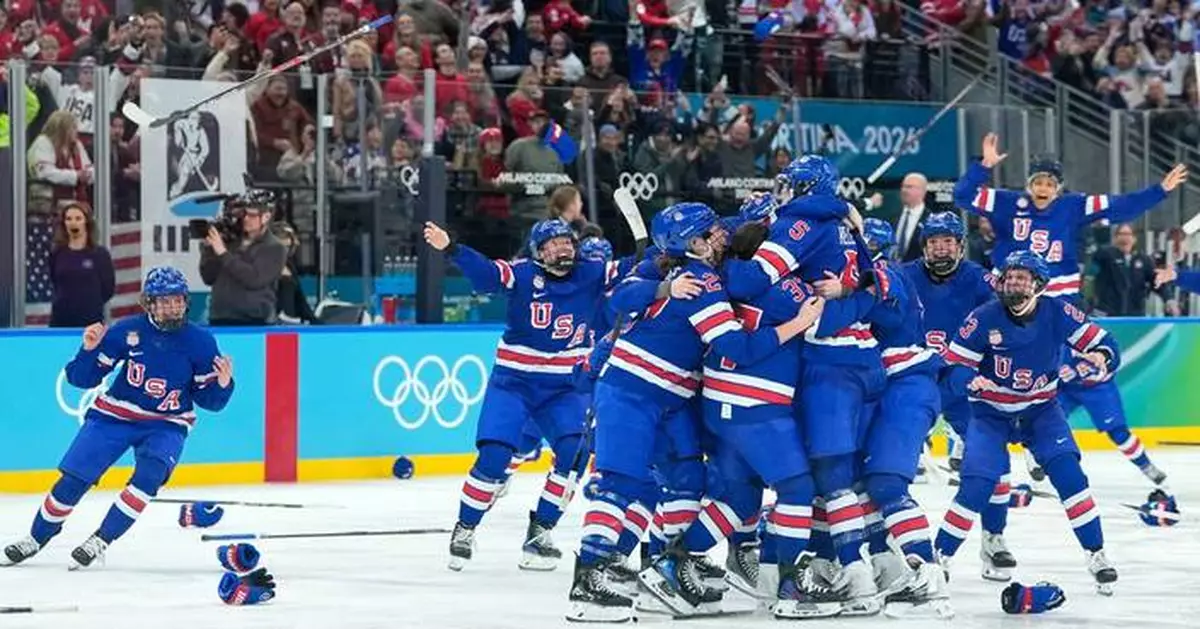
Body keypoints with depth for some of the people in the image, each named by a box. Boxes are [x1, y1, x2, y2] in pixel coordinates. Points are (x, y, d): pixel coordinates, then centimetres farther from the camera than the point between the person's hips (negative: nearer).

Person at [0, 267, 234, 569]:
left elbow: (209, 400, -6)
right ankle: (37, 538, 22)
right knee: (73, 480, -2)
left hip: (166, 426, 0)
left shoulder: (200, 341, -12)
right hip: (115, 416, 0)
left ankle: (101, 540, -16)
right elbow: (83, 379, -8)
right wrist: (89, 349, -26)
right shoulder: (127, 331, -13)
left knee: (150, 473, -28)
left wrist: (222, 384, -26)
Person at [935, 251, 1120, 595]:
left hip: (1041, 410, 1)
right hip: (990, 414, -1)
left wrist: (1100, 357, -34)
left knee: (1067, 473, -16)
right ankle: (939, 556, -1)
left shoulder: (1058, 313, -14)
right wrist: (972, 381, -37)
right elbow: (954, 368, -15)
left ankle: (1096, 555, -4)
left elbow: (1103, 344, -10)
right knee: (976, 486, -15)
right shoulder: (984, 319, -18)